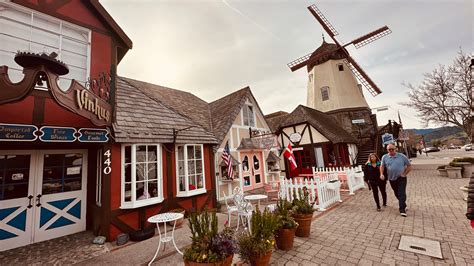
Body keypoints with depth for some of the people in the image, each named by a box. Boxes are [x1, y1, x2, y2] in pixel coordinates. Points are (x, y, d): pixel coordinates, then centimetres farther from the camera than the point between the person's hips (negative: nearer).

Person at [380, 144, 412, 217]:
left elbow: (409, 166, 4)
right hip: (392, 179, 3)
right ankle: (403, 205, 38)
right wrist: (381, 174, -12)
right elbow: (382, 166, 3)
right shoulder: (385, 157, 0)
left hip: (401, 178, -2)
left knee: (402, 194, -8)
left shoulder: (402, 156, -4)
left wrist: (404, 174, -5)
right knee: (396, 194, 16)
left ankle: (402, 210, -3)